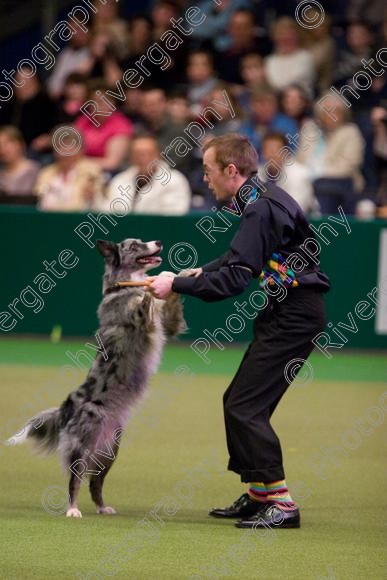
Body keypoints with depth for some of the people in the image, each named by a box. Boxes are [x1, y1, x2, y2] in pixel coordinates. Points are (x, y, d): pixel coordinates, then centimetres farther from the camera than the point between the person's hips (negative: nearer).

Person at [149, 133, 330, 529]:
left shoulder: (262, 209, -21)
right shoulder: (261, 200, 12)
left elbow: (234, 279, -25)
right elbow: (240, 257, 26)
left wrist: (177, 285, -18)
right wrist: (202, 272, 14)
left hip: (294, 316, -11)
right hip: (283, 313, 11)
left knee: (245, 407, -12)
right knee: (238, 401, 16)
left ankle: (281, 504, -12)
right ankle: (259, 496, 24)